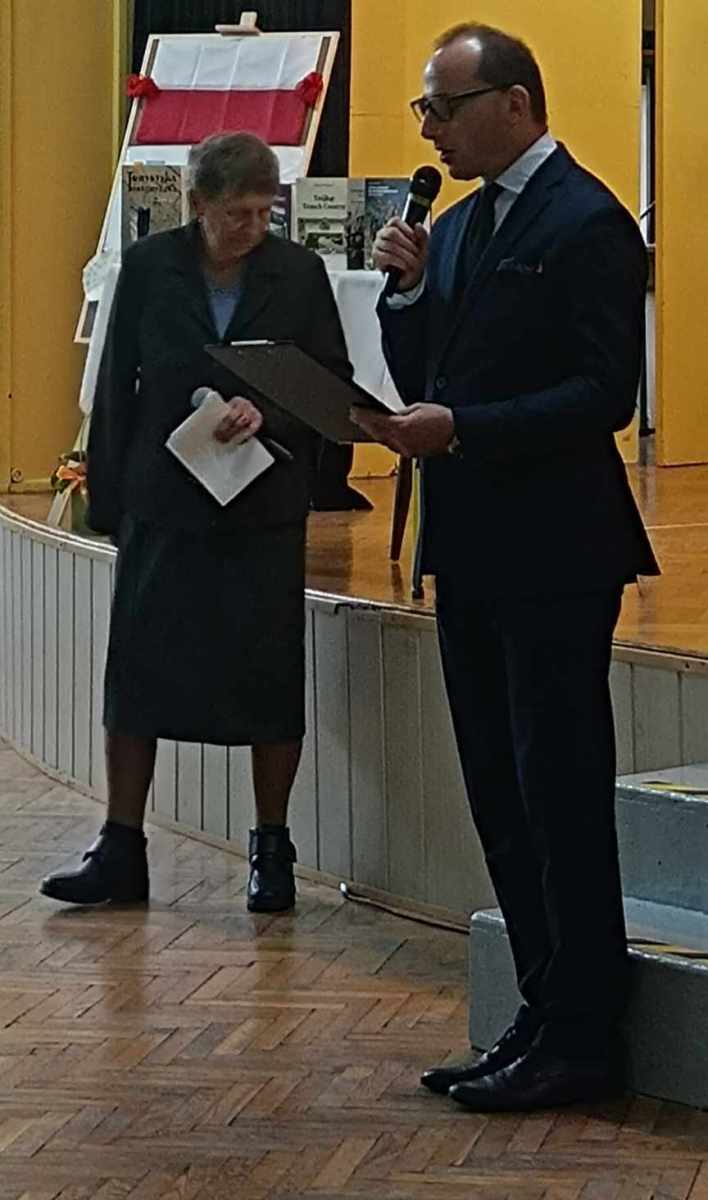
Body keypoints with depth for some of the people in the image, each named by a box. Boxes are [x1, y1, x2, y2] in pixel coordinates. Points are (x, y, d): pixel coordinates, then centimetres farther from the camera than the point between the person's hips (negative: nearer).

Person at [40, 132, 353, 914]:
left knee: (269, 675, 4)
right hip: (163, 501, 1)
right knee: (137, 667, 2)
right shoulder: (150, 266, -1)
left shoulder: (297, 272, -2)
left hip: (264, 505, 0)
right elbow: (117, 387, 4)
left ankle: (272, 850, 18)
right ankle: (120, 852, 10)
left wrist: (267, 413, -17)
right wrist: (107, 495, 1)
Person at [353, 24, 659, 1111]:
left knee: (561, 799, -4)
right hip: (472, 552, 9)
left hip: (552, 556, -9)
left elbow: (606, 393, -18)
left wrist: (460, 429, -23)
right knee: (504, 799, 12)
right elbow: (424, 376, 15)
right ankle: (548, 1016, 20)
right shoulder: (458, 227, 15)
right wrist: (409, 289, -1)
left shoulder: (585, 224, -12)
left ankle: (579, 1041, 3)